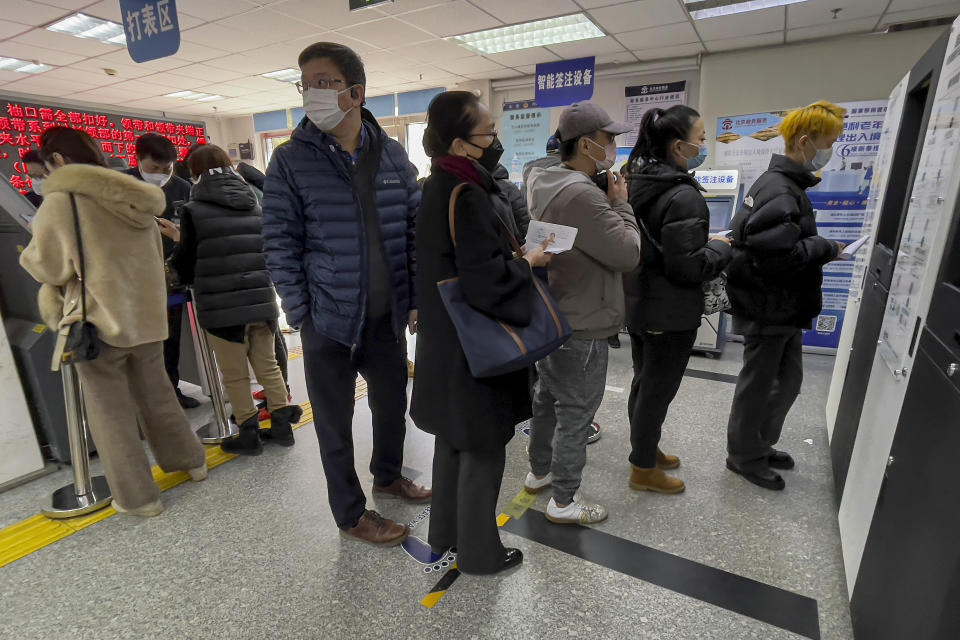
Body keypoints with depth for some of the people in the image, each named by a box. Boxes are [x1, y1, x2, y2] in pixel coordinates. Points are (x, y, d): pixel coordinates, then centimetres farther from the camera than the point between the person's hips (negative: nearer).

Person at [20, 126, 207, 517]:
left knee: (111, 412, 6)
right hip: (146, 315, 6)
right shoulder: (134, 198, 8)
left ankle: (137, 496, 14)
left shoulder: (59, 202, -12)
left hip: (98, 320, -6)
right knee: (156, 394, 20)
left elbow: (47, 265, -4)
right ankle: (190, 460, 32)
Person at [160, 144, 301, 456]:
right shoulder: (256, 206, 5)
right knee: (268, 365, 17)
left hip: (221, 308, -4)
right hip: (261, 302, 4)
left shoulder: (194, 211, -7)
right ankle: (282, 423, 24)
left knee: (235, 375, 10)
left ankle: (249, 433, 20)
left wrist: (179, 239, 17)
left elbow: (186, 269, -3)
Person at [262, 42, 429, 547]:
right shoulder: (291, 160, -5)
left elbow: (416, 228, 6)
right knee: (335, 420, 10)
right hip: (329, 317, -3)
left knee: (393, 403, 19)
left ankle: (388, 476, 47)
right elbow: (280, 242, -5)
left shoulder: (392, 154, 4)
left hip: (389, 315, 4)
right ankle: (350, 513, 32)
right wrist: (301, 312, -9)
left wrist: (418, 298, 1)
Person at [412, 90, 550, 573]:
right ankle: (478, 551, 30)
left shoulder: (438, 187, 7)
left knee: (453, 440, 22)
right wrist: (528, 262, -11)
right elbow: (486, 281, -27)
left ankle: (445, 533, 42)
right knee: (483, 449, 9)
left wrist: (512, 253, 7)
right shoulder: (465, 196, -22)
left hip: (446, 343, 10)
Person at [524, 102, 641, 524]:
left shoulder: (546, 185, 8)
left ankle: (539, 471, 42)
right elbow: (628, 254, -20)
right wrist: (621, 203, -7)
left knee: (547, 399, 22)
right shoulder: (582, 195, -25)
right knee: (575, 415, 5)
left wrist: (610, 203, 3)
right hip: (581, 329, -10)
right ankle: (564, 502, 23)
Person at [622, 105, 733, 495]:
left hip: (637, 303, 9)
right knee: (658, 390, 6)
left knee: (643, 382, 20)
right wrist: (721, 248, -5)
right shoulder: (683, 195, -22)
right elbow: (687, 267, -23)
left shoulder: (636, 182, 5)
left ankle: (645, 450, 40)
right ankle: (644, 469, 24)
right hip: (670, 315, -8)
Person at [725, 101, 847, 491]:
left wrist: (818, 247, 6)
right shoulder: (779, 191, -20)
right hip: (769, 309, -10)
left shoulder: (784, 184, 13)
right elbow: (775, 255, -29)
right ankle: (744, 456, 23)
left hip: (781, 306, 10)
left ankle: (759, 444, 36)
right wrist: (827, 249, -15)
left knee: (788, 380, 20)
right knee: (758, 384, 5)